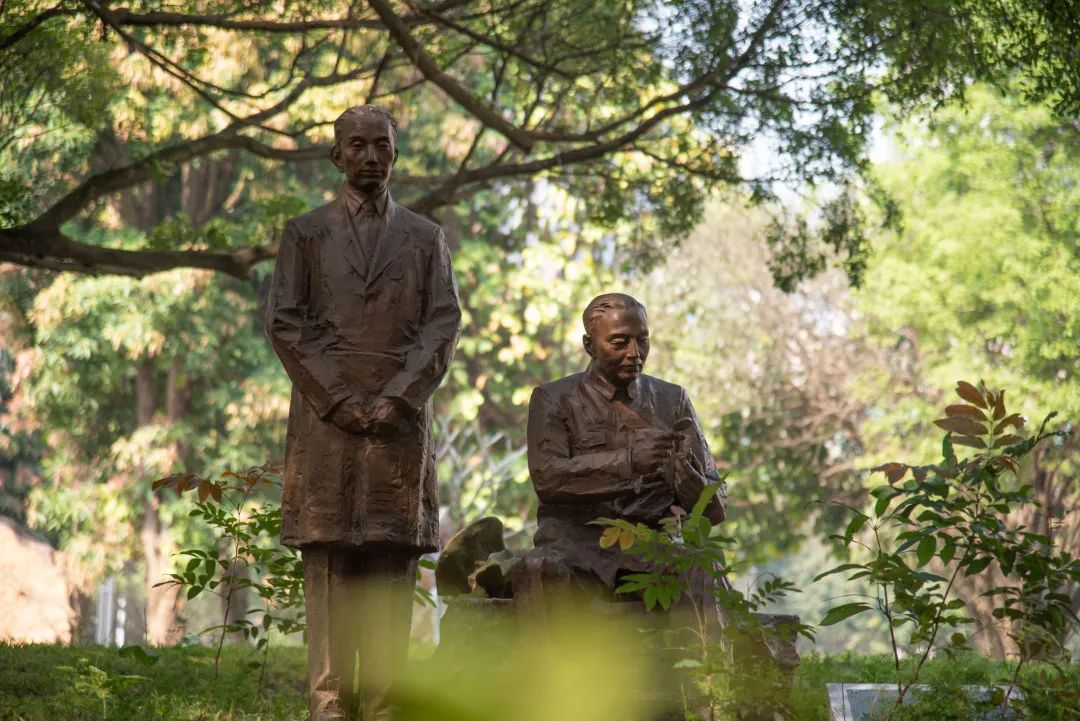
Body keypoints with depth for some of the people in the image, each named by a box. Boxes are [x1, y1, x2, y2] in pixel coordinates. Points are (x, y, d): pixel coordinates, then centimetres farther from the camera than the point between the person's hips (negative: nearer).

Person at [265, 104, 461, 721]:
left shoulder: (425, 237, 16)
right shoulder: (305, 233, 13)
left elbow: (445, 324, 7)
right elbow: (284, 322, 4)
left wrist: (397, 398, -7)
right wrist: (337, 397, -7)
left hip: (401, 416, 1)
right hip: (326, 411, -1)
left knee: (394, 564, -4)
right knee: (329, 561, -6)